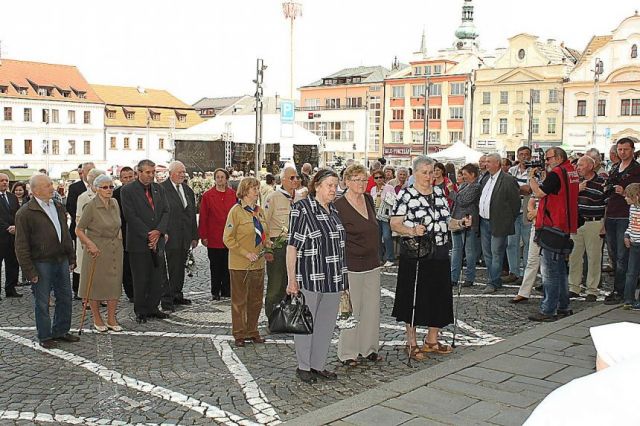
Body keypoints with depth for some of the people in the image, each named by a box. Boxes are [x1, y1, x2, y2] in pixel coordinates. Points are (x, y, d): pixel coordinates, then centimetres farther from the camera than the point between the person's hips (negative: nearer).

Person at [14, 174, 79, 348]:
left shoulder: (58, 208, 10)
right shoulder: (25, 214, -12)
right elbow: (21, 246, -11)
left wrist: (71, 258, 14)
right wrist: (29, 271, -13)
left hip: (61, 260, 7)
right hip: (41, 263, -7)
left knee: (65, 297, 13)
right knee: (42, 302, 4)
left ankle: (61, 331, 28)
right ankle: (45, 337, 18)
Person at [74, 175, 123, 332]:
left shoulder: (115, 203, 4)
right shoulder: (91, 206, -14)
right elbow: (78, 230, -12)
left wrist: (118, 237, 6)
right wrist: (90, 244, -21)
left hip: (115, 248, 6)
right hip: (97, 249, -5)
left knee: (114, 283, 8)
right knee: (95, 284, 6)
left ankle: (111, 319, 18)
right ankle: (97, 319, 19)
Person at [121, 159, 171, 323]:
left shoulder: (159, 189, 12)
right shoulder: (128, 190, -5)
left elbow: (166, 211, 7)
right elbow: (131, 216, -11)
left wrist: (158, 231, -9)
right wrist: (148, 235, -13)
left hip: (157, 240, 5)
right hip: (138, 242, -5)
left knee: (156, 278, 8)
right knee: (140, 279, 1)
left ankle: (153, 308, 20)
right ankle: (140, 311, 12)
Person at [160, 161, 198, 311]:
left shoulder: (188, 190, 15)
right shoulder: (162, 189, -7)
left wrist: (194, 236, 16)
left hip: (185, 237, 7)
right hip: (171, 236, -7)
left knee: (180, 267, 14)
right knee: (172, 269, -6)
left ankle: (177, 295, 25)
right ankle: (166, 300, 1)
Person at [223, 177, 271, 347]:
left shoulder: (259, 211, 10)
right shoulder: (236, 211, -10)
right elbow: (228, 239, -12)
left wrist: (266, 242, 1)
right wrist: (246, 253, -18)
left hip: (258, 263, 6)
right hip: (240, 264, -6)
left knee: (256, 300, 12)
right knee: (239, 300, 5)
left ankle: (252, 331, 24)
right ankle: (239, 334, 15)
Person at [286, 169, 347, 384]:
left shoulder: (334, 210, 10)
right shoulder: (301, 209, -11)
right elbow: (292, 246, -13)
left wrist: (342, 277, 18)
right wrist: (291, 279, -16)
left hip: (333, 278, 7)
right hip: (309, 277, -7)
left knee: (327, 323, 13)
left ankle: (318, 364, 26)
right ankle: (303, 366, 21)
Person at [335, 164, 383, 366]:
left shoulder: (368, 200, 8)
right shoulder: (339, 206, -14)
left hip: (371, 263, 7)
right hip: (351, 266, -7)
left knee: (372, 307, 12)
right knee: (352, 309, 1)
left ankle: (369, 347, 25)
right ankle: (348, 353, 14)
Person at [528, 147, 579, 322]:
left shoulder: (556, 174, -14)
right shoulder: (571, 172, 14)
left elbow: (539, 193, -17)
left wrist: (531, 177, -3)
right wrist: (541, 176, 9)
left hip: (552, 227, -9)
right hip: (564, 227, 9)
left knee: (549, 270, -6)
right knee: (560, 268, 16)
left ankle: (548, 310, -4)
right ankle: (563, 307, 24)